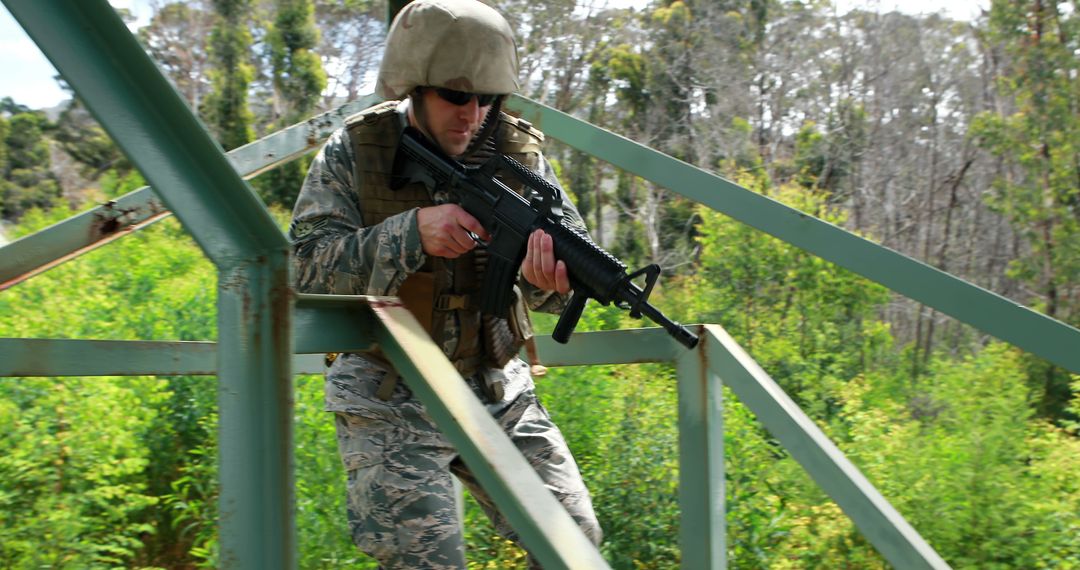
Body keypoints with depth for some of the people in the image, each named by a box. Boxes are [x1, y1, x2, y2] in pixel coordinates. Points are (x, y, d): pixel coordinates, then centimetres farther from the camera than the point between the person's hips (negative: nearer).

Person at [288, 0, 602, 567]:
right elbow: (304, 266, -14)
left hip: (498, 391, 4)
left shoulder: (518, 153, -1)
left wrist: (549, 277, -29)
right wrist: (411, 231, -27)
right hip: (389, 399, -3)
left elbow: (573, 260, -4)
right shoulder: (352, 153, -7)